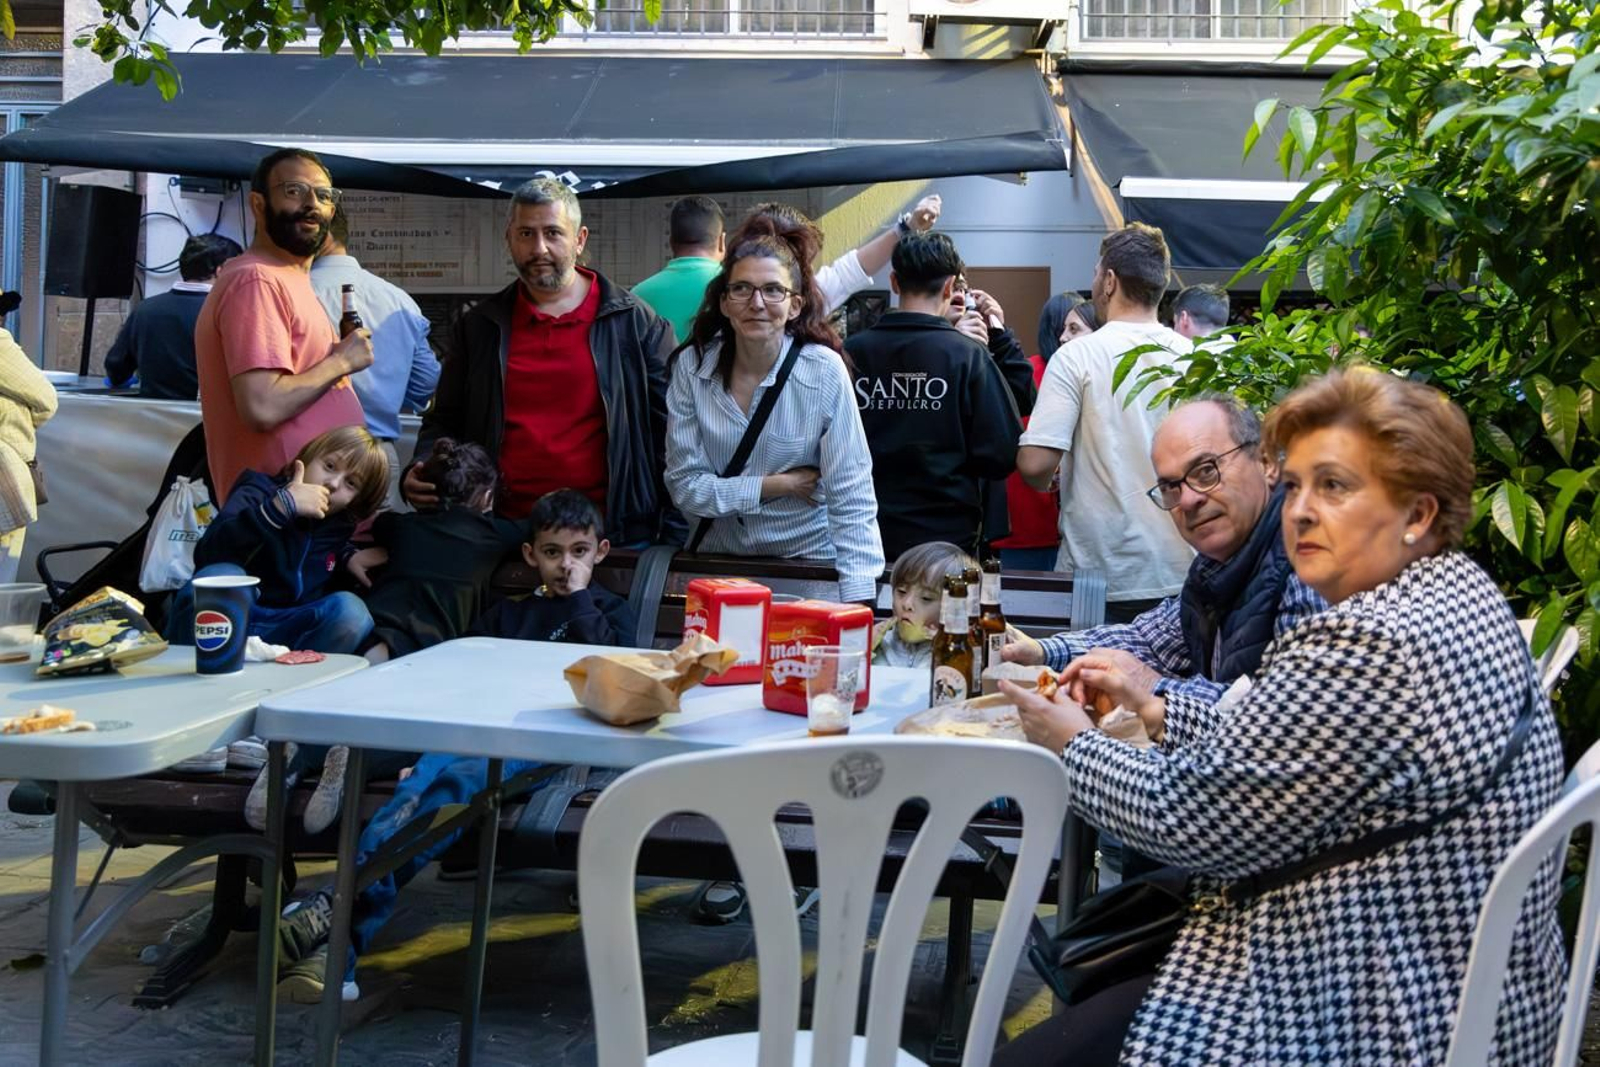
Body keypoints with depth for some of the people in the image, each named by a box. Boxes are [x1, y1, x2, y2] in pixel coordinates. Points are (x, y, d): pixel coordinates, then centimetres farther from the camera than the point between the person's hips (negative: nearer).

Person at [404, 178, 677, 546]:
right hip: (502, 533, 2)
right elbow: (444, 422, 19)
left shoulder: (637, 323, 3)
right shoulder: (479, 327, 11)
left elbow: (669, 431, 3)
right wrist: (419, 474, -2)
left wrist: (674, 539, -4)